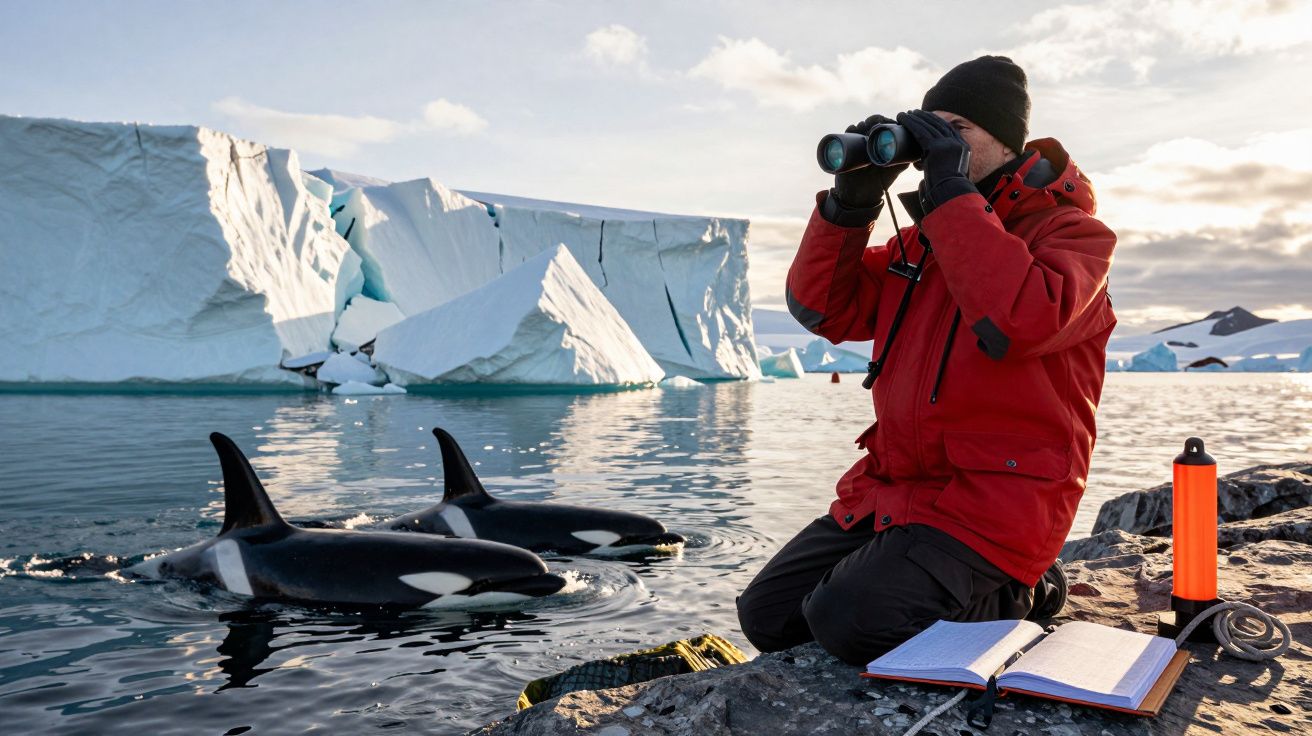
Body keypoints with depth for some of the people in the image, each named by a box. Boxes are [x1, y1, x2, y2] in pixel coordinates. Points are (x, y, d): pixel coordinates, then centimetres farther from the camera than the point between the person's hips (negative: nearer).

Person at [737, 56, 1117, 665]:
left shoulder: (1069, 230, -5)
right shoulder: (923, 236, 14)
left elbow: (1021, 323, -28)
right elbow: (822, 310, 8)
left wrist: (952, 193, -21)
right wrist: (850, 201, -5)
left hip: (996, 497, -7)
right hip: (893, 482, 7)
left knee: (848, 619, -25)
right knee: (766, 615, 3)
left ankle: (1009, 594, 1)